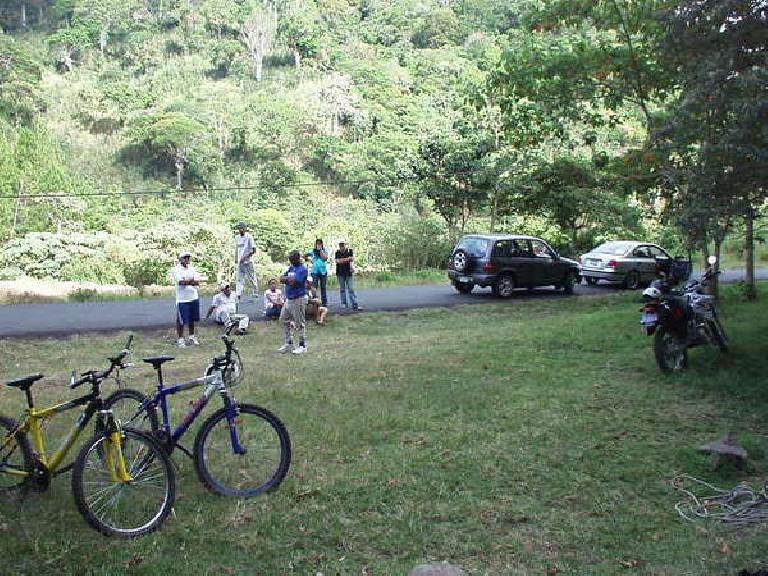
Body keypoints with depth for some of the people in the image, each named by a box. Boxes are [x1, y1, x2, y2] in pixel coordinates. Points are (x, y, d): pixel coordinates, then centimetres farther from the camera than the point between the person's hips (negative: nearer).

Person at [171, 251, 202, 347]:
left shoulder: (192, 269, 11)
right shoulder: (176, 270, -6)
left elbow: (198, 282, 0)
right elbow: (181, 282, -19)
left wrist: (187, 281, -16)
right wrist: (192, 280, -7)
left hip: (194, 298, 6)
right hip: (182, 299, -6)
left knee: (192, 319, 15)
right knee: (181, 321, -1)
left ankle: (192, 337, 29)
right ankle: (180, 339, 8)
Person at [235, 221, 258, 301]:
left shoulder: (249, 237, -9)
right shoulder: (237, 237, 10)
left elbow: (254, 250, -12)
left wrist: (245, 257, -17)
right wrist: (236, 258, 13)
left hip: (248, 261, -5)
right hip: (240, 262, 5)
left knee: (252, 278, 0)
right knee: (240, 278, 1)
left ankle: (256, 294, 11)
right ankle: (238, 295, -2)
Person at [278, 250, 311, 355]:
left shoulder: (302, 269, -15)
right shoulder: (291, 268, 13)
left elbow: (293, 282, -25)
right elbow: (281, 279, 6)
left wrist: (287, 279, -5)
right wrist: (291, 279, -11)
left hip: (298, 299, -9)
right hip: (288, 298, 9)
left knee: (299, 323, -2)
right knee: (284, 320, 14)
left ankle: (302, 346, 8)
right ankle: (288, 343, 24)